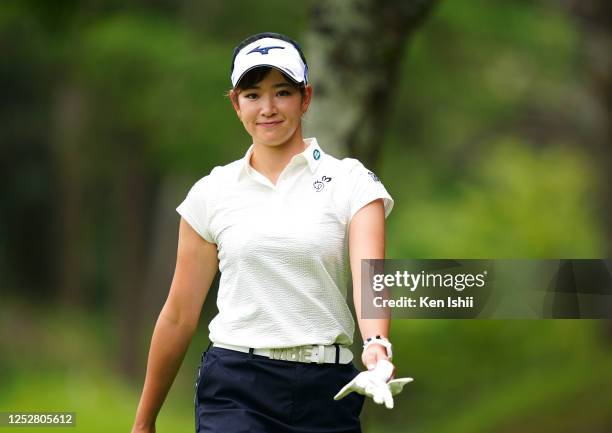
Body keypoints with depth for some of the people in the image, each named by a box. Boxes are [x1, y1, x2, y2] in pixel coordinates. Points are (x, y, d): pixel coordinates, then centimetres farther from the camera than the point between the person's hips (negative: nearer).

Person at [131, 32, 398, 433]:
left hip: (325, 391, 0)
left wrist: (377, 347, -35)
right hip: (235, 391, 0)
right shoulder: (211, 192, 7)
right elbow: (179, 316, 11)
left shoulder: (351, 181, 2)